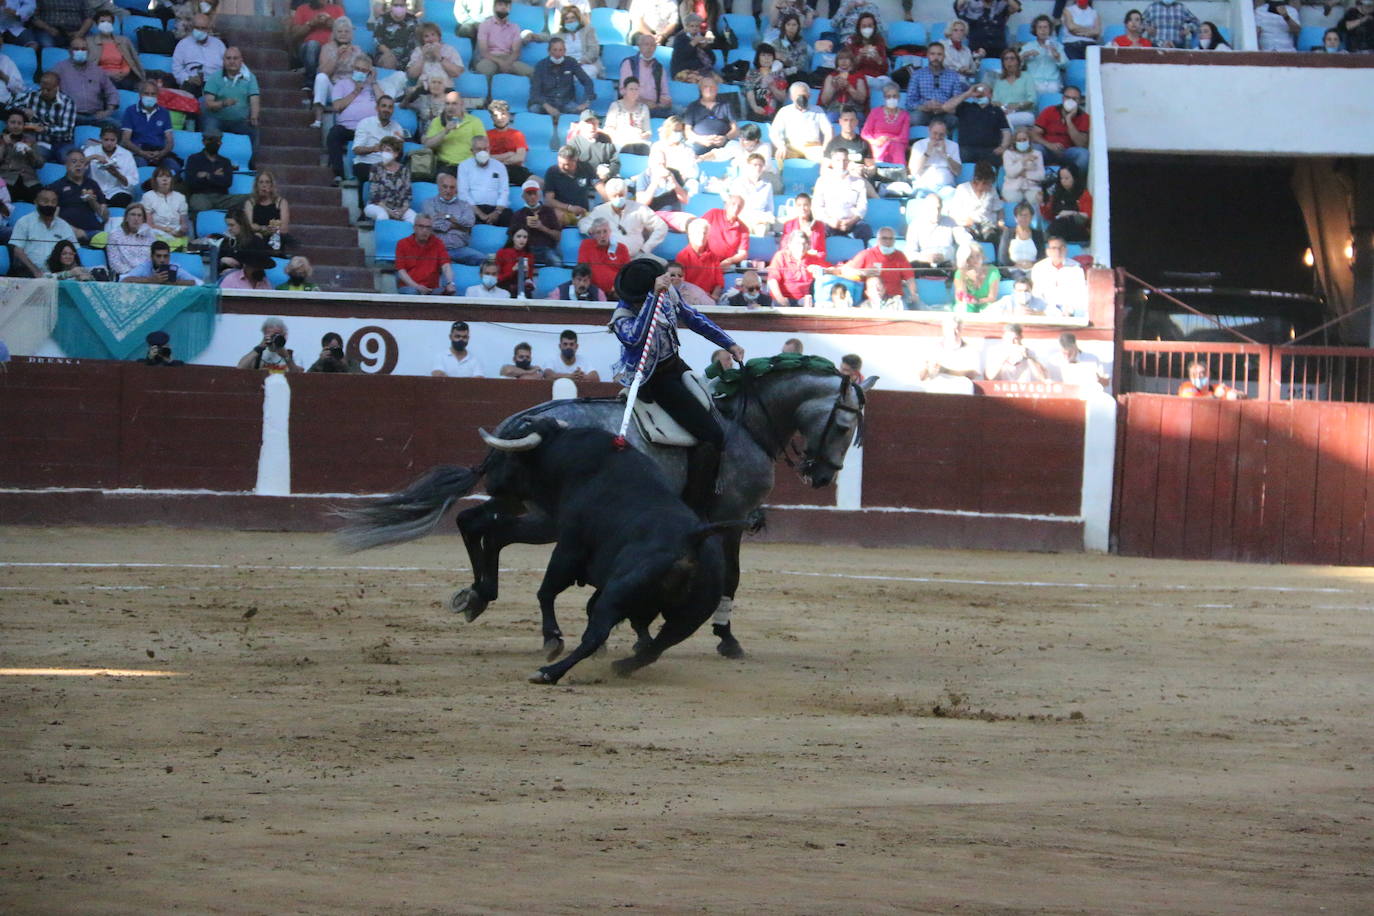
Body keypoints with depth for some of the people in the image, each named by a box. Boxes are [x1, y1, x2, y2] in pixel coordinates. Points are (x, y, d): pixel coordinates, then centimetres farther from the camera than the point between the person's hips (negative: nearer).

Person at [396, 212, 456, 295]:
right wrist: (416, 286, -16)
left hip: (432, 288, 1)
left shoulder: (438, 243, 10)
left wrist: (450, 283, -24)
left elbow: (446, 265, -2)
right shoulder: (403, 244, 7)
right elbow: (401, 270, 0)